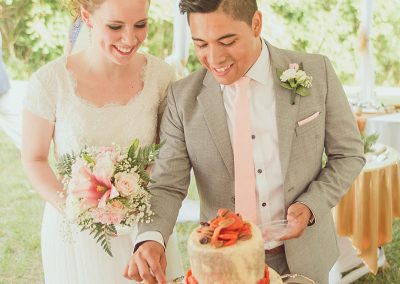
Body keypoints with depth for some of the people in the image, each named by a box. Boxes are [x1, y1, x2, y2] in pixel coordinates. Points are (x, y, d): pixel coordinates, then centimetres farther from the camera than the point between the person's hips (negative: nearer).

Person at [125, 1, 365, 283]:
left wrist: (311, 205, -16)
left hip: (304, 257, 0)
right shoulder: (184, 97, -10)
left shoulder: (316, 72, -11)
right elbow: (168, 185, -9)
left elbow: (348, 154, -1)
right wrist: (149, 238, -28)